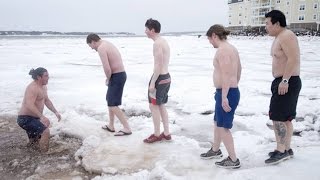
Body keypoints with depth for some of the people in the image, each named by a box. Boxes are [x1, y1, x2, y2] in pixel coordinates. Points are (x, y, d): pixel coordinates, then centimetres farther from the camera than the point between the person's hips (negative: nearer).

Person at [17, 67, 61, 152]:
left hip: (34, 117, 11)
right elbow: (29, 105, -35)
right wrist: (42, 116, -43)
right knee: (46, 131, -25)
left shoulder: (43, 87, 10)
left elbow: (47, 100, 20)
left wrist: (55, 112, 8)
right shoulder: (33, 88, -23)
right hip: (25, 119, -11)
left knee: (47, 123, 31)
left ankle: (33, 142, 48)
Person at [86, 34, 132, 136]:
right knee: (110, 100, 20)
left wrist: (108, 79, -5)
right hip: (120, 74, 10)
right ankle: (111, 126, 31)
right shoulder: (108, 44, 16)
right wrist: (109, 78, 9)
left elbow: (107, 68, -24)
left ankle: (127, 128, -3)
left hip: (117, 77, -10)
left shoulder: (101, 48, -15)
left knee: (113, 105, -6)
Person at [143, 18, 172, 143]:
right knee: (161, 105, 17)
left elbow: (158, 65, -21)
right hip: (166, 77, 10)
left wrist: (152, 82, -20)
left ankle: (157, 134, 10)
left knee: (153, 106, 1)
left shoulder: (157, 43, -16)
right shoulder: (164, 41, 14)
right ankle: (166, 133, 23)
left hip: (159, 78, -10)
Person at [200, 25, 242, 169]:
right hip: (232, 91, 10)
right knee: (217, 122, 22)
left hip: (226, 93, -10)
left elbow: (226, 74, -26)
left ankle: (233, 160, 11)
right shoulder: (231, 48, 13)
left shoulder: (222, 50, -18)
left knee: (223, 126, 0)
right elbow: (239, 70, 21)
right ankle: (215, 150, 39)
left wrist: (224, 97, -26)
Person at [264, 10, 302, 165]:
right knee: (285, 118, 15)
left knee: (277, 117, -8)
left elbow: (293, 59, -25)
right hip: (282, 82, 11)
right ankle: (287, 149, 24)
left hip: (287, 83, -11)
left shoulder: (286, 36, -15)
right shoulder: (279, 37, 16)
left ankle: (281, 151, 1)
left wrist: (285, 80, -26)